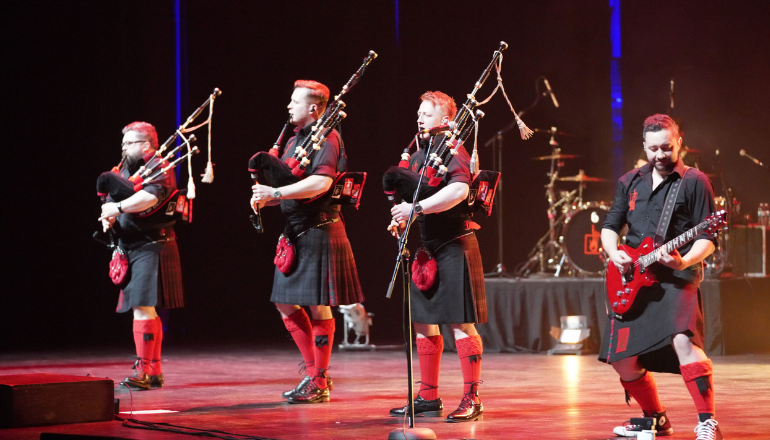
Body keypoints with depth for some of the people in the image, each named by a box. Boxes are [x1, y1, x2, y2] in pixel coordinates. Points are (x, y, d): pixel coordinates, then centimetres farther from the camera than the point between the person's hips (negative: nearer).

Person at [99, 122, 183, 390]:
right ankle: (154, 372, 16)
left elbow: (150, 197, -27)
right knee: (146, 311, 11)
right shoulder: (126, 169, 19)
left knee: (143, 308, -14)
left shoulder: (158, 168, -8)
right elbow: (112, 201, 14)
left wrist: (118, 207, -23)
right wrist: (108, 216, -7)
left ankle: (143, 370, -13)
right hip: (131, 249, 9)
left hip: (150, 248, -9)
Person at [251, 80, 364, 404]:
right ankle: (315, 372, 19)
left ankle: (319, 384, 5)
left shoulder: (326, 138, -12)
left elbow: (320, 183, -26)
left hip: (318, 230, -9)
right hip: (295, 232, 9)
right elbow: (285, 181, 20)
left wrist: (275, 193, -24)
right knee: (286, 304, 10)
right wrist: (264, 198, -1)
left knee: (318, 307, -3)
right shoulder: (295, 140, 17)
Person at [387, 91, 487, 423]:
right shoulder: (418, 155, 15)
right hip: (425, 246, 9)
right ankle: (429, 396, 18)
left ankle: (472, 399, -1)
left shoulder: (453, 152, -10)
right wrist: (401, 219, 3)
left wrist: (416, 208, -31)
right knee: (423, 321, 10)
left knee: (461, 322, -6)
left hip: (453, 245, -9)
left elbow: (459, 190, -28)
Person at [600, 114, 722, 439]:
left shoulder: (694, 181, -2)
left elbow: (707, 237, -6)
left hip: (676, 278, -6)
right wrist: (614, 253, -3)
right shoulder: (630, 182, 13)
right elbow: (610, 226, 18)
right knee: (622, 359, 5)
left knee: (682, 340, -30)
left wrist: (684, 262, -25)